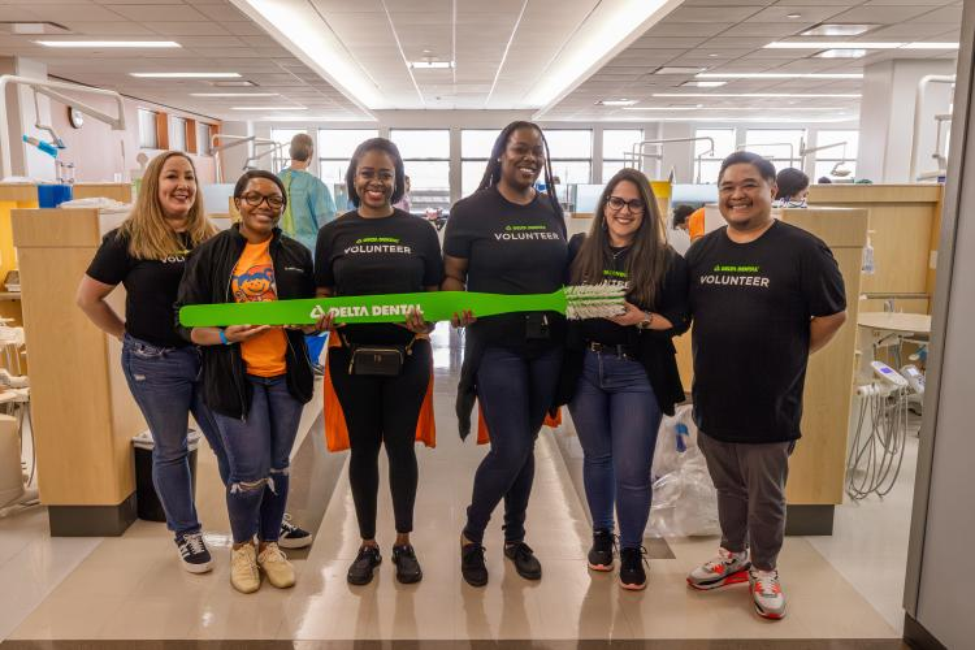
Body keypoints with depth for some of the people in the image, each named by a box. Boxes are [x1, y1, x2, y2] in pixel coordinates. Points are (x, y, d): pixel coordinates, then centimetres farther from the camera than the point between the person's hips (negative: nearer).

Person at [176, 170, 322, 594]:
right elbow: (188, 323, -4)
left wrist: (317, 322, -12)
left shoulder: (297, 255, 5)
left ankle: (269, 544, 35)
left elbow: (314, 314, 11)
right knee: (249, 473, -1)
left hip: (285, 376, 3)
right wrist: (225, 336, -23)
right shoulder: (211, 254, -4)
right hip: (235, 378, -3)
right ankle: (241, 547, 28)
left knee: (277, 468, 13)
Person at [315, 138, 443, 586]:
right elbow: (323, 296, 6)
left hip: (407, 355, 0)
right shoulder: (333, 233, 2)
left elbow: (435, 295, 3)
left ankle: (404, 544, 27)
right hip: (351, 356, 1)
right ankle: (367, 545, 28)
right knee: (363, 447, 11)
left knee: (401, 445, 10)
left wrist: (427, 322, -18)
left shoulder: (420, 231, 1)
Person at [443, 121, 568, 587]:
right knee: (509, 451, -7)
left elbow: (566, 273, 14)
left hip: (548, 346, 5)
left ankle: (515, 539, 34)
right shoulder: (470, 211, -5)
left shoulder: (552, 210, 9)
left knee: (526, 447, 14)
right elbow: (452, 276, -4)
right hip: (496, 347, -4)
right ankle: (471, 537, 20)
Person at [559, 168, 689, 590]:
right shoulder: (580, 249, 3)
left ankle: (632, 550, 21)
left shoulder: (666, 261, -4)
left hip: (638, 373, -2)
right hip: (584, 366, 3)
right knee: (596, 457, 17)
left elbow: (679, 320, -5)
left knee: (632, 471, -1)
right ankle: (602, 535, 37)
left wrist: (641, 319, -20)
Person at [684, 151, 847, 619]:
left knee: (765, 498, 11)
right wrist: (719, 355, 4)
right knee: (728, 488, 20)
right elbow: (682, 313, 12)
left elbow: (833, 315, -5)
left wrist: (791, 357, -4)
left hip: (770, 404, -4)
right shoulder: (702, 251, 6)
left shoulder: (802, 248, -9)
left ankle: (765, 571, 31)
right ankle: (733, 555, 40)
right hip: (713, 400, 4)